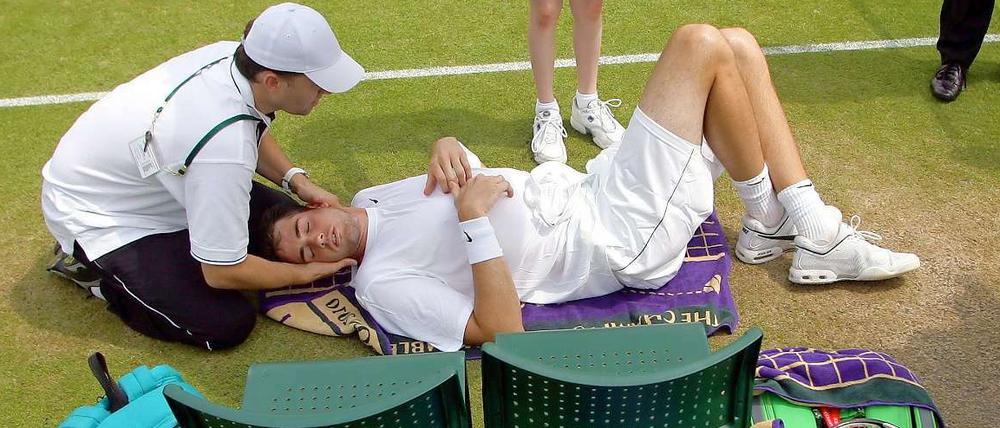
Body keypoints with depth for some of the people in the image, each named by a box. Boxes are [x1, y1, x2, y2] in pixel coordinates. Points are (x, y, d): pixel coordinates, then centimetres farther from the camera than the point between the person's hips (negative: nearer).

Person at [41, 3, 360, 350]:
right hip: (93, 214, -8)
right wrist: (309, 272, -14)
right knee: (227, 323, -14)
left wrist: (295, 179, -6)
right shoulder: (224, 145, -39)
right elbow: (222, 272, -28)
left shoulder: (233, 54, -16)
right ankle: (90, 267, 3)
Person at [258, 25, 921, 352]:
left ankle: (816, 236, 6)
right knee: (701, 46, -19)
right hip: (625, 240, -9)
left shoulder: (370, 200, 10)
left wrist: (450, 149, -7)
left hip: (589, 188, 9)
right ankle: (766, 220, 2)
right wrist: (474, 220, -27)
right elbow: (502, 332, -23)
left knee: (738, 46, 0)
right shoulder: (382, 281, -14)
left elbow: (471, 178, 18)